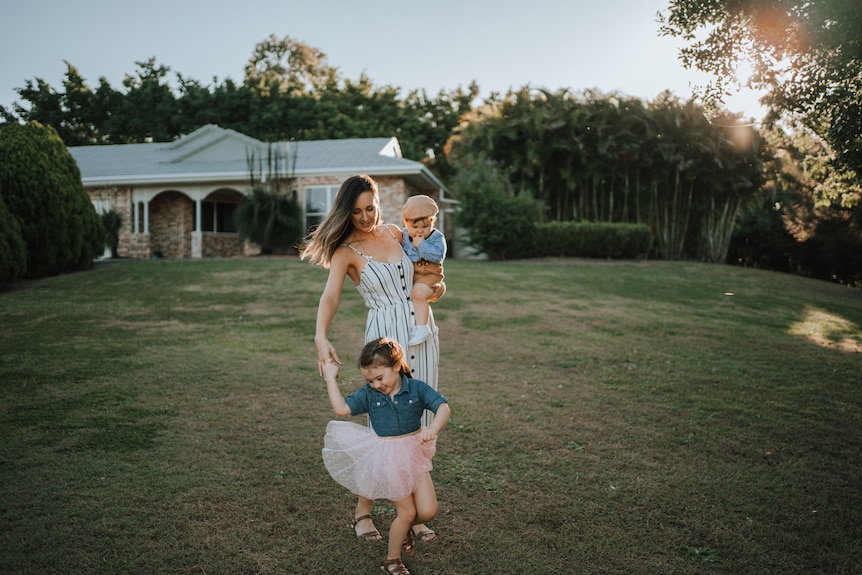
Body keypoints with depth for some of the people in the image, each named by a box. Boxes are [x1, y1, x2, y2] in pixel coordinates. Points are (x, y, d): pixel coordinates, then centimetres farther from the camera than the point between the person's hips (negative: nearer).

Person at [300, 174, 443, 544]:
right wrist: (321, 337, -38)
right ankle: (363, 512, 14)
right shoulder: (345, 251, -5)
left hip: (422, 330, 5)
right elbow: (330, 296, -22)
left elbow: (422, 273, 28)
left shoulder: (394, 233, 10)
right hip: (386, 335, -5)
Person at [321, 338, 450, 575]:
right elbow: (341, 408, -16)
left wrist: (434, 428, -39)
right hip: (386, 460, -1)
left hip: (414, 455, 2)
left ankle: (403, 527, 36)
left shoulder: (417, 388, -10)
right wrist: (330, 378, -14)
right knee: (407, 512, 2)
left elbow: (443, 407, -19)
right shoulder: (368, 394, -6)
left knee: (428, 511, 1)